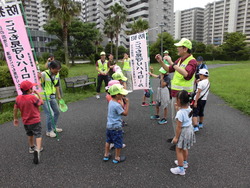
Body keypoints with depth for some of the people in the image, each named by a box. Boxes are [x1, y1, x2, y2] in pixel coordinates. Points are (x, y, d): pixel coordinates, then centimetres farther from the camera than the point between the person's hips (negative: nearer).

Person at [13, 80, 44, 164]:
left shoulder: (18, 98, -4)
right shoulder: (32, 97, -22)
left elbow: (15, 109, 5)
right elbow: (41, 102, -8)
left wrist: (15, 118, 18)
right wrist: (38, 94, 1)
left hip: (25, 122, 6)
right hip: (35, 121, -6)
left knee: (30, 135, 26)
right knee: (38, 135, -3)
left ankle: (31, 147, 44)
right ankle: (37, 149, -23)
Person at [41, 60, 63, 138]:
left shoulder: (57, 75, 0)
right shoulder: (44, 74, -22)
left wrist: (58, 95, 20)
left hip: (52, 97, 8)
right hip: (44, 98, -7)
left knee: (57, 112, 17)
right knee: (50, 114, -8)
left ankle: (53, 127, 38)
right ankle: (49, 131, 14)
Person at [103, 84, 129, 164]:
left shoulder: (111, 102, 2)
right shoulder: (117, 105, -25)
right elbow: (125, 113, -17)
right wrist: (127, 103, -14)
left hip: (109, 126, 9)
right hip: (116, 127, -9)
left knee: (108, 141, 23)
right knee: (118, 143, 10)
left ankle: (106, 155, 36)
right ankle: (117, 158, 24)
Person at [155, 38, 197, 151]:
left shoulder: (192, 61, -15)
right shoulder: (180, 60, 12)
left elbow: (186, 74, -34)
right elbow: (169, 70, 21)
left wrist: (171, 62, -32)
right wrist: (161, 62, 7)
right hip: (175, 93, 10)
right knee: (174, 118, 21)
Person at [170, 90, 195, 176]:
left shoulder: (180, 113, -29)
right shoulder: (189, 108, -6)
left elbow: (179, 127, -23)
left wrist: (176, 137, -13)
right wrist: (179, 108, 8)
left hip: (183, 132, -9)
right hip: (190, 129, 9)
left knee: (179, 150, 7)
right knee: (184, 148, 27)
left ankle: (181, 169, 16)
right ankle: (184, 162, 46)